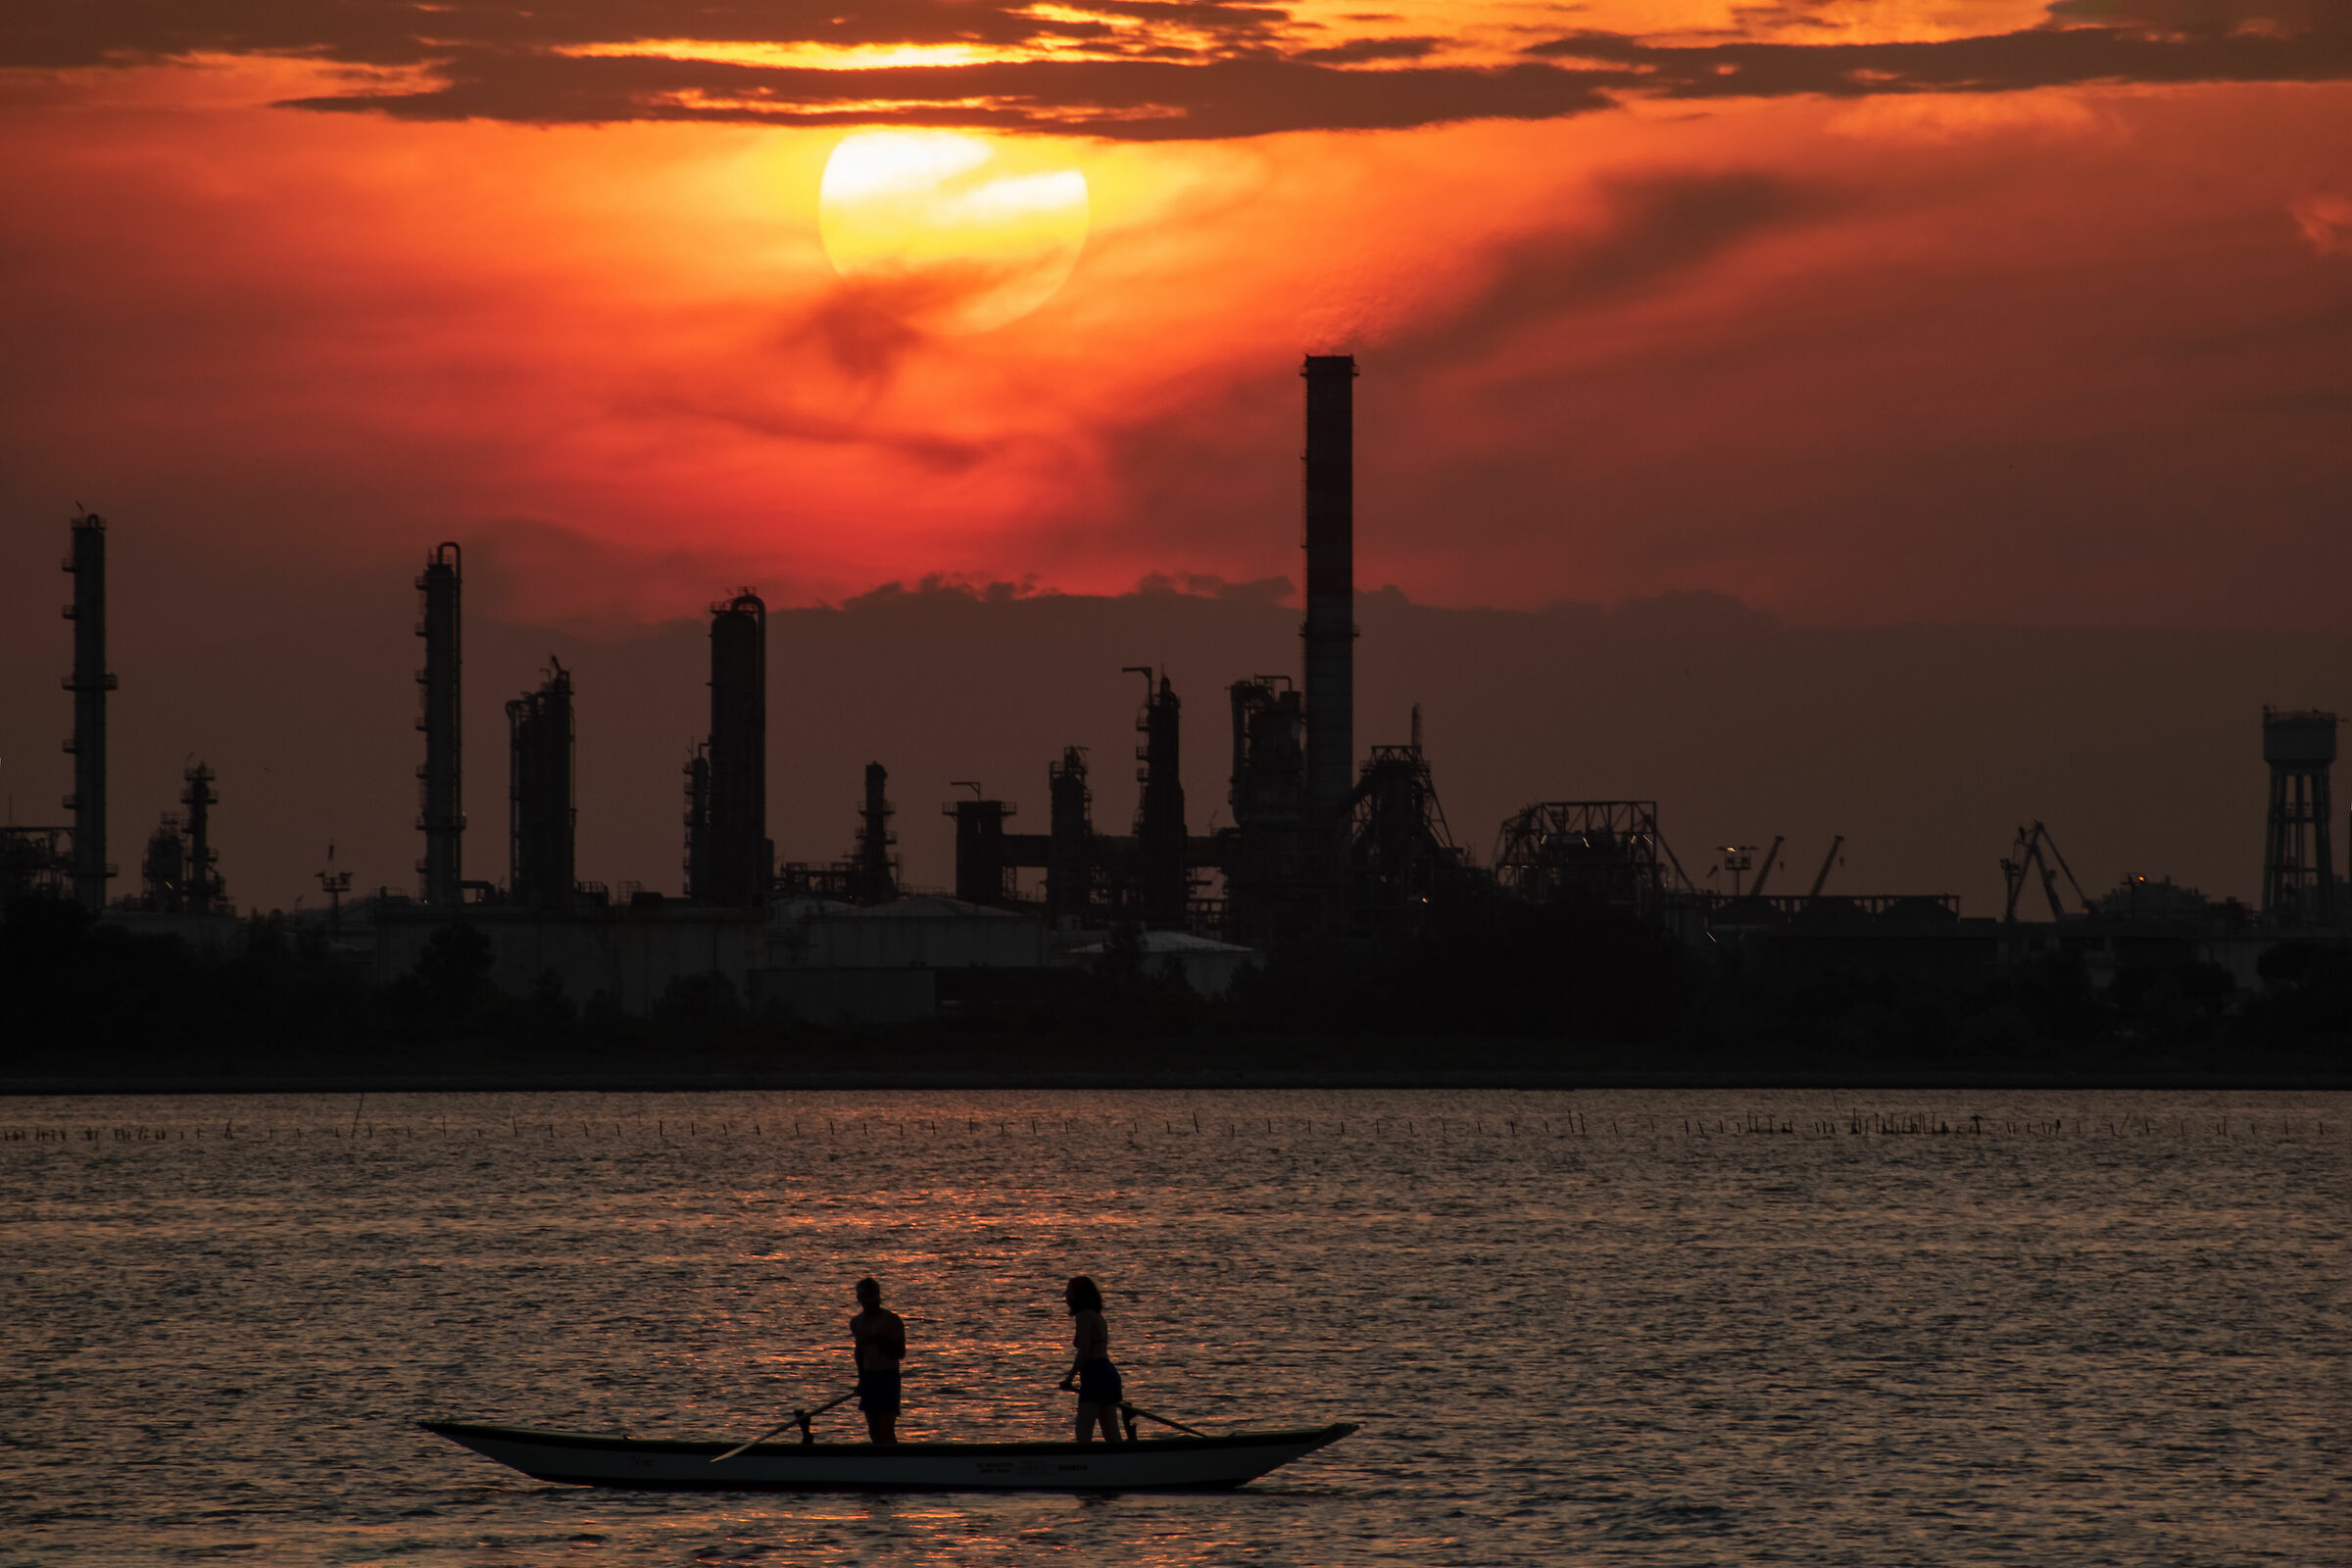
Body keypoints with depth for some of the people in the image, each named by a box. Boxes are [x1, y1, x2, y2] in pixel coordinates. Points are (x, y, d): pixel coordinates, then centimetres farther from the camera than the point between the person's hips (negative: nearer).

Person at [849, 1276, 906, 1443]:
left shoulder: (892, 1321, -9)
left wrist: (878, 1340, -24)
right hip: (869, 1378, 6)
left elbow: (900, 1353, -13)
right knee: (874, 1432, 5)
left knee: (886, 1431, -13)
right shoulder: (856, 1322, 11)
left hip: (888, 1378, -6)